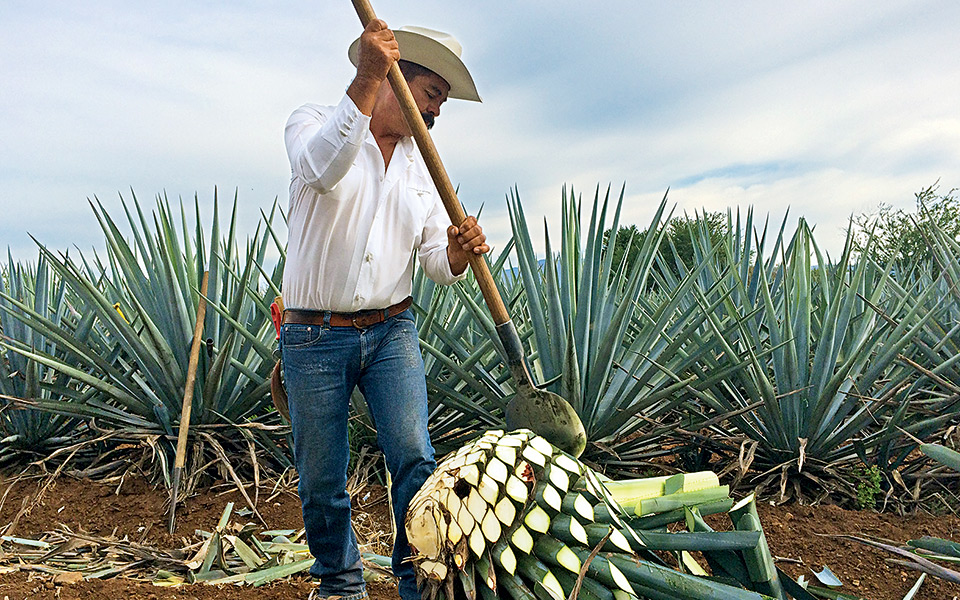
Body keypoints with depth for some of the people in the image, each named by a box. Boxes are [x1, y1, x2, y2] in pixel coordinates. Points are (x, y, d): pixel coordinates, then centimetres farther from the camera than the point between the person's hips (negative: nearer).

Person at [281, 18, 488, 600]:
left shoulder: (422, 166, 10)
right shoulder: (314, 120, -1)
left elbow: (436, 261, 2)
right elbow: (324, 167, -27)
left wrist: (458, 252, -21)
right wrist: (366, 78, -37)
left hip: (392, 332, 3)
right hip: (315, 337, -2)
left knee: (415, 459, -10)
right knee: (322, 481, 7)